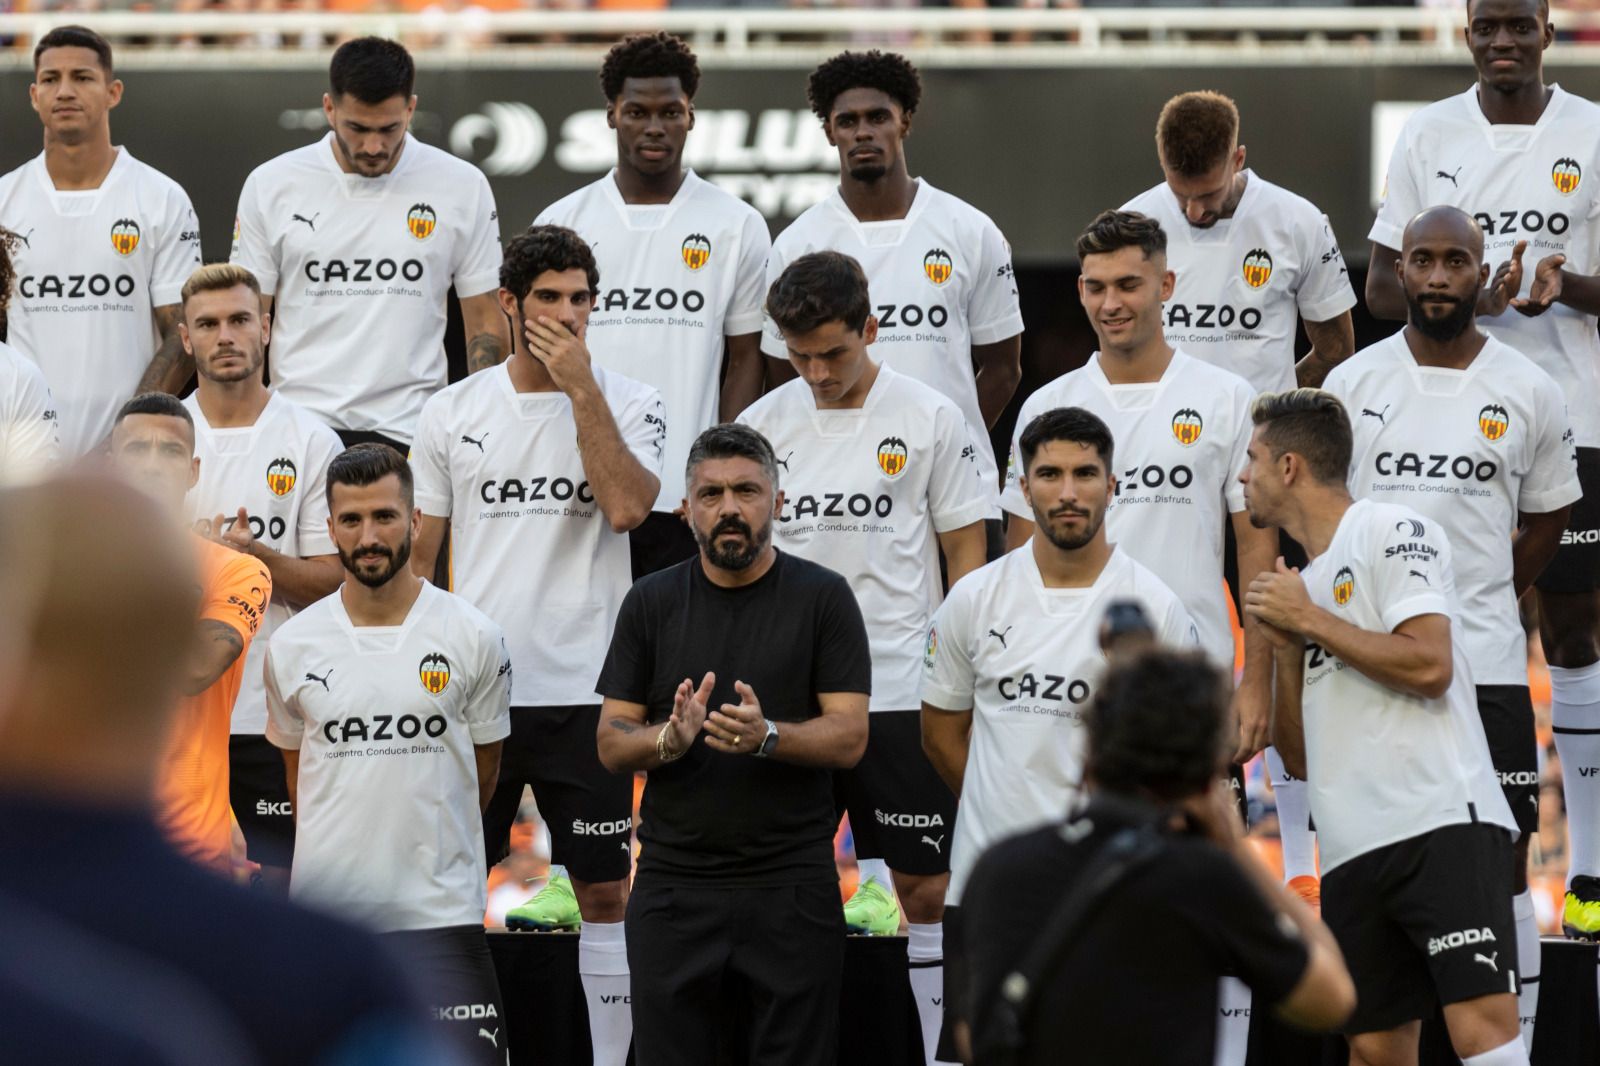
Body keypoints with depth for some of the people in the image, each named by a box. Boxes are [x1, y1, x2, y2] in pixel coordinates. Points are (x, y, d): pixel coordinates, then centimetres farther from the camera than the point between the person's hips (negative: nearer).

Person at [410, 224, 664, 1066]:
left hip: (586, 689, -1)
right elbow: (417, 554, 10)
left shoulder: (628, 404, 1)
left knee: (604, 890, 4)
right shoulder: (453, 412, 5)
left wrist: (581, 388, -15)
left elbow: (626, 507, -17)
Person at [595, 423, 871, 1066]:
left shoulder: (823, 598, 0)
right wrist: (669, 738, -18)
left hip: (792, 890, -2)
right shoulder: (651, 604, 6)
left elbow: (849, 738, -6)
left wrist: (765, 737, -24)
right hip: (674, 887, 2)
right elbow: (612, 745, 4)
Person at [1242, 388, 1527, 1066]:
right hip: (1355, 851, 8)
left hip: (1442, 826, -8)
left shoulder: (1394, 532, 1)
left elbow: (1429, 667, -15)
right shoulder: (1304, 583, 24)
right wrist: (1287, 648, 7)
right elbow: (1299, 759, 22)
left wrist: (1307, 618, -6)